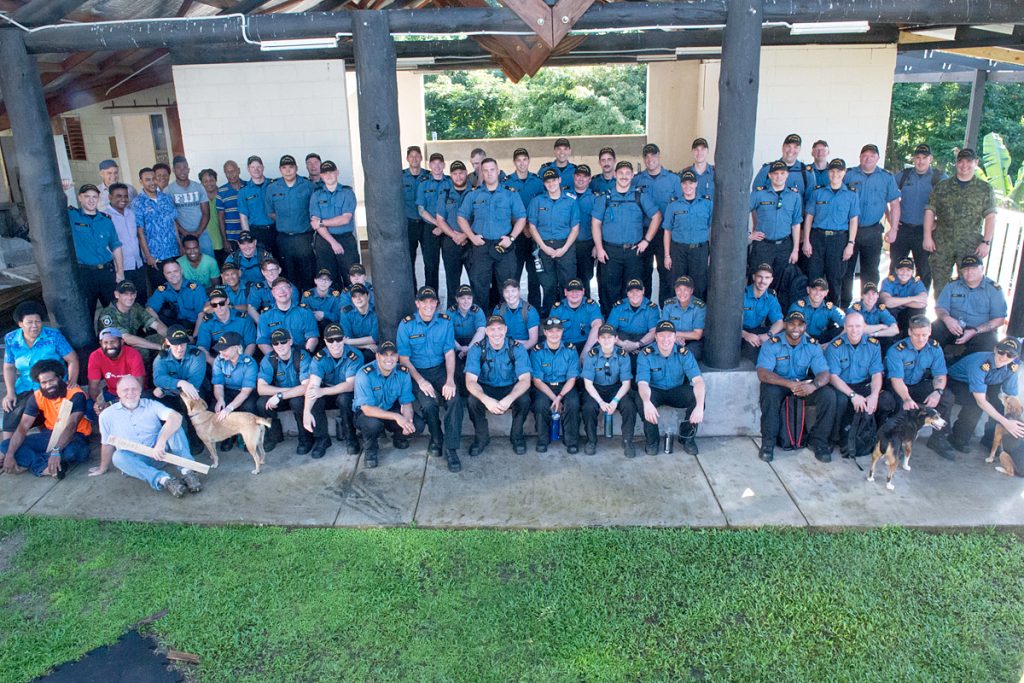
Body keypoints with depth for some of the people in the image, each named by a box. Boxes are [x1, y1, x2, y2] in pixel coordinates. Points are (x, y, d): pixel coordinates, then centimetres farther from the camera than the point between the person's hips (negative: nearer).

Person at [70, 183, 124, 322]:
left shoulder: (106, 220, 9)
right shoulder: (70, 216, 1)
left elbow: (115, 247, 12)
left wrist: (120, 271, 6)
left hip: (107, 271, 3)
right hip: (84, 273, -3)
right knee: (86, 313, 4)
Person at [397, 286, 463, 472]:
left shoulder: (445, 321, 0)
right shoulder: (406, 325, -6)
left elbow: (449, 353, -1)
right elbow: (403, 358, -6)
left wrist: (450, 380, -16)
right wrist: (421, 381, -18)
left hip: (440, 369, 2)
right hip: (417, 372, -1)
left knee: (454, 399, -26)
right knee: (428, 403, -29)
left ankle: (450, 449, -15)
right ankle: (436, 438, 2)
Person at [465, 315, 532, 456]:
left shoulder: (517, 348, -15)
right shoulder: (477, 349, -15)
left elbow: (525, 379, -22)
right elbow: (470, 381, -22)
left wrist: (509, 399, -42)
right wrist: (486, 399, -43)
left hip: (511, 388, 0)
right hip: (486, 388, 0)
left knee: (524, 400, -31)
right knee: (472, 400, -30)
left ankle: (517, 436, -1)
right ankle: (481, 437, -2)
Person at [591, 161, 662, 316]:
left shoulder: (641, 196, 5)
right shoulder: (605, 198, 5)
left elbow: (657, 217, 9)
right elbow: (595, 223, 3)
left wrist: (646, 240, 2)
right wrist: (599, 248, -5)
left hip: (634, 251, 1)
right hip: (610, 251, 0)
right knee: (608, 288, 1)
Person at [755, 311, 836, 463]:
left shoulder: (812, 346, -4)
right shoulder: (772, 344, -15)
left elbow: (824, 373, -11)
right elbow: (762, 374, -25)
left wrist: (813, 385, -37)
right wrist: (789, 384, -40)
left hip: (804, 384, 3)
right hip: (778, 384, -3)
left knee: (829, 395, -21)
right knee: (770, 392, -36)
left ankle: (818, 440, -3)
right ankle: (768, 442, -22)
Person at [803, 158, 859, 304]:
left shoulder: (851, 195, 8)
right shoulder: (818, 192, 8)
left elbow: (853, 221, 4)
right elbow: (809, 217, 6)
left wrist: (850, 244, -4)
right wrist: (806, 241, -1)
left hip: (839, 239, 0)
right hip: (817, 237, 0)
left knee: (835, 277, 4)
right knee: (814, 276, -1)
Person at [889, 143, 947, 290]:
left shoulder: (940, 177, -1)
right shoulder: (904, 175, 5)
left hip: (924, 231, -2)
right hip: (901, 228, 2)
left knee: (924, 270, 4)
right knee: (896, 267, 8)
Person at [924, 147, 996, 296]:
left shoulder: (985, 189, 6)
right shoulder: (942, 186, 9)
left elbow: (990, 217, 1)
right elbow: (930, 211, 5)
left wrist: (986, 242, -8)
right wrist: (927, 236, -4)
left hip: (971, 246, -1)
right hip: (941, 244, 1)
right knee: (940, 284, 5)